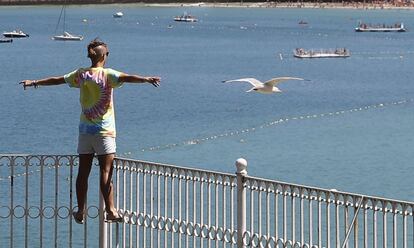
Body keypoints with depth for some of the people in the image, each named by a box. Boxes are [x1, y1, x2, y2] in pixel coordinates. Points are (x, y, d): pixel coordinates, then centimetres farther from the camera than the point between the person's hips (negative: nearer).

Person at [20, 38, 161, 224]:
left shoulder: (81, 74, 7)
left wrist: (34, 82, 33)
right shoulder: (107, 75, -9)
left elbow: (57, 80, 19)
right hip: (104, 131, -5)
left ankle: (80, 212, 14)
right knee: (106, 172, -7)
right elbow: (126, 78, -28)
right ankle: (110, 211, -13)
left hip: (85, 129, 5)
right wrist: (146, 79, -41)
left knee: (83, 172, 9)